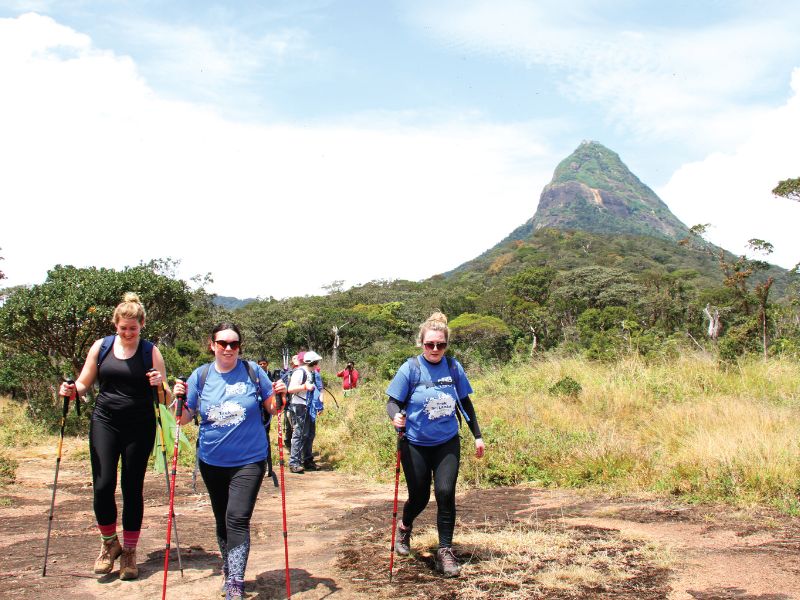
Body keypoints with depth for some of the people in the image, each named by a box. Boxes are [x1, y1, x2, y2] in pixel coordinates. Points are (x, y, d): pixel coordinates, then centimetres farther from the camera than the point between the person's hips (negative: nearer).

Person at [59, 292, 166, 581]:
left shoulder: (150, 351, 1)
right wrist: (71, 389, -12)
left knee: (133, 488, 4)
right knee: (103, 484, -8)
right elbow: (84, 383, 10)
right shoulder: (101, 347, 6)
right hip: (105, 422, 1)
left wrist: (160, 383, -22)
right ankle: (109, 544, 17)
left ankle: (129, 552, 19)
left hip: (139, 427, -1)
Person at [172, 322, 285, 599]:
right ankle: (229, 572, 34)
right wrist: (179, 398, -15)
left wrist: (280, 396, -17)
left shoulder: (253, 371, -5)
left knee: (237, 519, -13)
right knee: (222, 520, 16)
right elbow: (184, 419, 3)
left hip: (249, 460, -3)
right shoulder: (201, 375, 0)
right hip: (212, 462, 3)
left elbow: (272, 409, 3)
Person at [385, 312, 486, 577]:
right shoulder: (410, 368, -11)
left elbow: (465, 403, 8)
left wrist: (477, 436, 10)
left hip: (447, 443, 2)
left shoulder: (453, 367, -3)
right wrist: (396, 417, -31)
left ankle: (445, 551, 1)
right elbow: (393, 402, -9)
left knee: (445, 492, -13)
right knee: (419, 496, 8)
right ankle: (405, 527, 42)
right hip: (416, 444, -2)